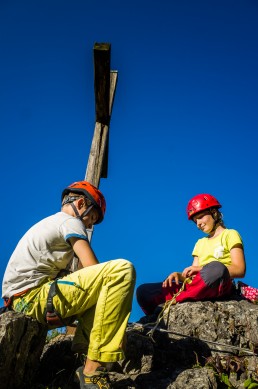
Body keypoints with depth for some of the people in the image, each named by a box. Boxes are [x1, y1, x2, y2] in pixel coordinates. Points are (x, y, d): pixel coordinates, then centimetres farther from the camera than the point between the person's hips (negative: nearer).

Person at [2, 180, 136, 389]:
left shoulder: (49, 223, 28)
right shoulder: (69, 221, -1)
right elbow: (93, 267, -11)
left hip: (23, 303, 10)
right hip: (35, 297, -10)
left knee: (97, 294, 29)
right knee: (122, 270, -19)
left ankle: (92, 366, 10)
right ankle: (93, 370, -19)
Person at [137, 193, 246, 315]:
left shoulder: (230, 235, 10)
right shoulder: (200, 243, 29)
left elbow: (240, 270, -6)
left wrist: (203, 269, -15)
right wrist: (179, 275, -4)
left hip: (217, 287, -6)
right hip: (196, 289, 6)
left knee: (216, 268, -41)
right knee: (143, 291, -5)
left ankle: (174, 300, -30)